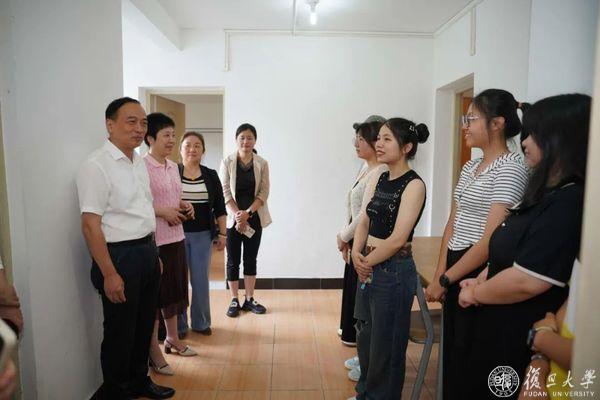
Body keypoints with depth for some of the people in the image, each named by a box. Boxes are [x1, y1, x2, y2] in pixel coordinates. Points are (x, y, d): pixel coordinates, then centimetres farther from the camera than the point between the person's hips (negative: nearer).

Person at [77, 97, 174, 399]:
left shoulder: (139, 162, 10)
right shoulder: (96, 166, -15)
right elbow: (90, 225, -18)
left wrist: (154, 254, 16)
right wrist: (109, 273, -20)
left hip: (147, 252, 8)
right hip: (120, 255, -8)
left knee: (144, 324, 19)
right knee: (120, 331, 8)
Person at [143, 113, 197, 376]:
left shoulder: (173, 167, 11)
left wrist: (184, 206, 2)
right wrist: (162, 211, -21)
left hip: (176, 236, 8)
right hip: (153, 240, -8)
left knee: (174, 291, 18)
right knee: (155, 295, 5)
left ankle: (173, 339, 37)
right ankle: (154, 352, 21)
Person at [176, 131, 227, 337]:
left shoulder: (211, 176, 6)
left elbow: (219, 208, 7)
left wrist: (222, 233, 4)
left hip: (202, 235, 2)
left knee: (201, 280, 8)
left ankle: (201, 322, 24)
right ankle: (178, 325, 21)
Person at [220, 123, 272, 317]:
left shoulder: (262, 164, 0)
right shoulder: (227, 162, -3)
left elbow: (264, 192, -4)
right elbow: (225, 192, -6)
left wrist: (247, 213, -16)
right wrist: (238, 214, -16)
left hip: (255, 218, 1)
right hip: (233, 219, -1)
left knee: (251, 259, 9)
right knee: (233, 260, 6)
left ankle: (249, 299, 21)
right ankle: (234, 301, 18)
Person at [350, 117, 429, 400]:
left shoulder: (414, 185, -15)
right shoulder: (379, 179, 8)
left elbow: (397, 239, -20)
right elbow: (364, 221, 8)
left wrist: (367, 262, -9)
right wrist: (357, 254, -8)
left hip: (393, 271, -8)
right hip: (368, 268, 8)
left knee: (385, 344, 10)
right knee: (365, 336, 21)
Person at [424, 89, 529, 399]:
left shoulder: (511, 168, -15)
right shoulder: (470, 167, 11)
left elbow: (492, 239, -21)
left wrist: (444, 279, -14)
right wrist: (439, 276, 3)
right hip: (455, 272, 8)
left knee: (467, 357, 7)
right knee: (451, 349, 18)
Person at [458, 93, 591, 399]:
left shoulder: (569, 204, -25)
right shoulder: (548, 194, 8)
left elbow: (526, 281, -29)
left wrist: (476, 293, -13)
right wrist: (480, 282, 1)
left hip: (522, 339, -9)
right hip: (502, 327, 9)